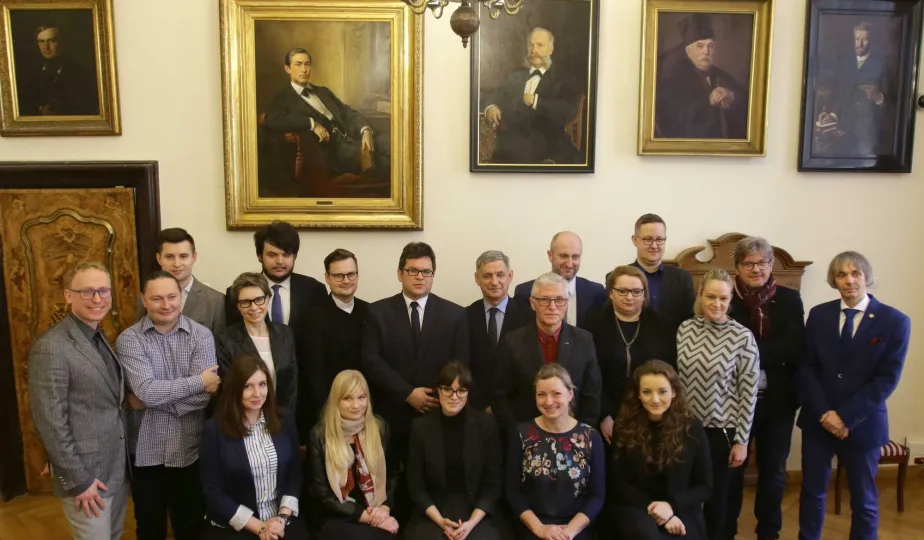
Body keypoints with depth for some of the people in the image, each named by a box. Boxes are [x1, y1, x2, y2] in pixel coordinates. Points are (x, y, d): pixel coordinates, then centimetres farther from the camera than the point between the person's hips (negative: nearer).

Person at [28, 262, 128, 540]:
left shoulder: (100, 339, 9)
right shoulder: (51, 347, -19)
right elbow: (50, 422, -19)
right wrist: (77, 480, -17)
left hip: (117, 467, 8)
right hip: (85, 474, -8)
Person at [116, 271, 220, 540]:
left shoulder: (202, 335, -6)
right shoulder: (129, 340, -7)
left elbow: (205, 395, -14)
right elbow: (146, 390, -21)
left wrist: (157, 398, -17)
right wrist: (198, 381, -16)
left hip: (189, 450, 0)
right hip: (146, 451, 0)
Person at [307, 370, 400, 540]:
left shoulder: (380, 427, 4)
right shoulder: (319, 435, -5)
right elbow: (321, 493, -5)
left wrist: (385, 507, -6)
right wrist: (364, 515, -10)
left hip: (378, 515, 2)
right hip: (338, 518, -2)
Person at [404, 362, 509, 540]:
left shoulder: (486, 424, -2)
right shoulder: (420, 426, 0)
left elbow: (494, 482, -1)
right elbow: (416, 485, 2)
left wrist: (471, 522, -13)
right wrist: (440, 521, -10)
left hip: (478, 511, 0)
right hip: (433, 511, 1)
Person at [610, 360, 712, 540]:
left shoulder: (693, 429, -1)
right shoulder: (624, 428, -2)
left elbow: (704, 486, 3)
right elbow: (619, 484, 0)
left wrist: (671, 505, -14)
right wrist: (653, 509, -13)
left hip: (681, 513, 0)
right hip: (637, 508, 0)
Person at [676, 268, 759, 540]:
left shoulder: (743, 337, -11)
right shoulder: (685, 329, -2)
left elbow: (749, 393, -8)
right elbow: (677, 377, 6)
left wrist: (741, 441, -8)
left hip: (722, 430, -2)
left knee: (717, 495, 13)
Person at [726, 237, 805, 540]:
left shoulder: (790, 299, 0)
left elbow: (796, 348, -12)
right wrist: (772, 353, -23)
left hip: (777, 400, 2)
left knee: (773, 470, 16)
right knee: (732, 467, 12)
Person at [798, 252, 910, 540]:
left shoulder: (895, 321, -6)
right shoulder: (819, 314, 1)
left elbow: (887, 379, -11)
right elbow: (806, 367, -1)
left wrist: (846, 417, -16)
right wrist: (824, 413, -12)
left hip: (862, 424, -2)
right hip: (817, 420, 2)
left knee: (863, 499, 12)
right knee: (812, 491, 13)